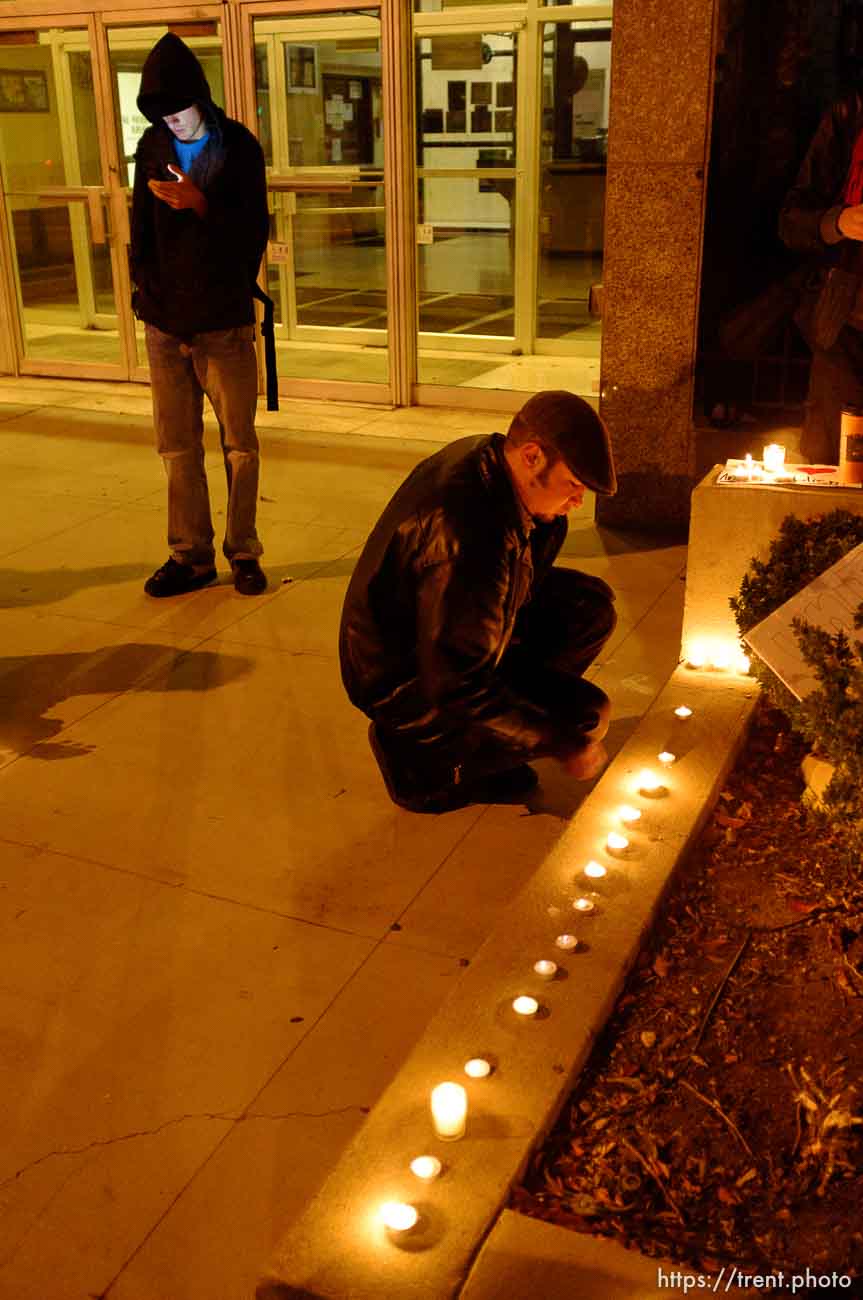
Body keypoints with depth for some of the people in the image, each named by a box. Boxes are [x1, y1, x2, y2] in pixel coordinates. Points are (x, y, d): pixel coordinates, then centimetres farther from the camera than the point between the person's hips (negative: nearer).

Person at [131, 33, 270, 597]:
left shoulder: (238, 146, -3)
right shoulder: (153, 146, 7)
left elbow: (252, 232, -6)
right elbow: (142, 229, 11)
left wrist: (200, 206, -19)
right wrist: (147, 292, 0)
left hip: (224, 324, -3)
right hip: (165, 325, 4)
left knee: (240, 445, 2)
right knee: (177, 448, 6)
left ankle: (244, 553, 14)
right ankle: (191, 556, 16)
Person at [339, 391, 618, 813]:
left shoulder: (487, 458, -6)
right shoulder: (469, 531, -36)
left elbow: (527, 580, 13)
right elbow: (458, 690, -33)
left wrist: (550, 516, -5)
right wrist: (564, 744, -24)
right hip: (405, 682, -9)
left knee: (591, 606, 4)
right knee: (586, 712, -16)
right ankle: (419, 752, 0)